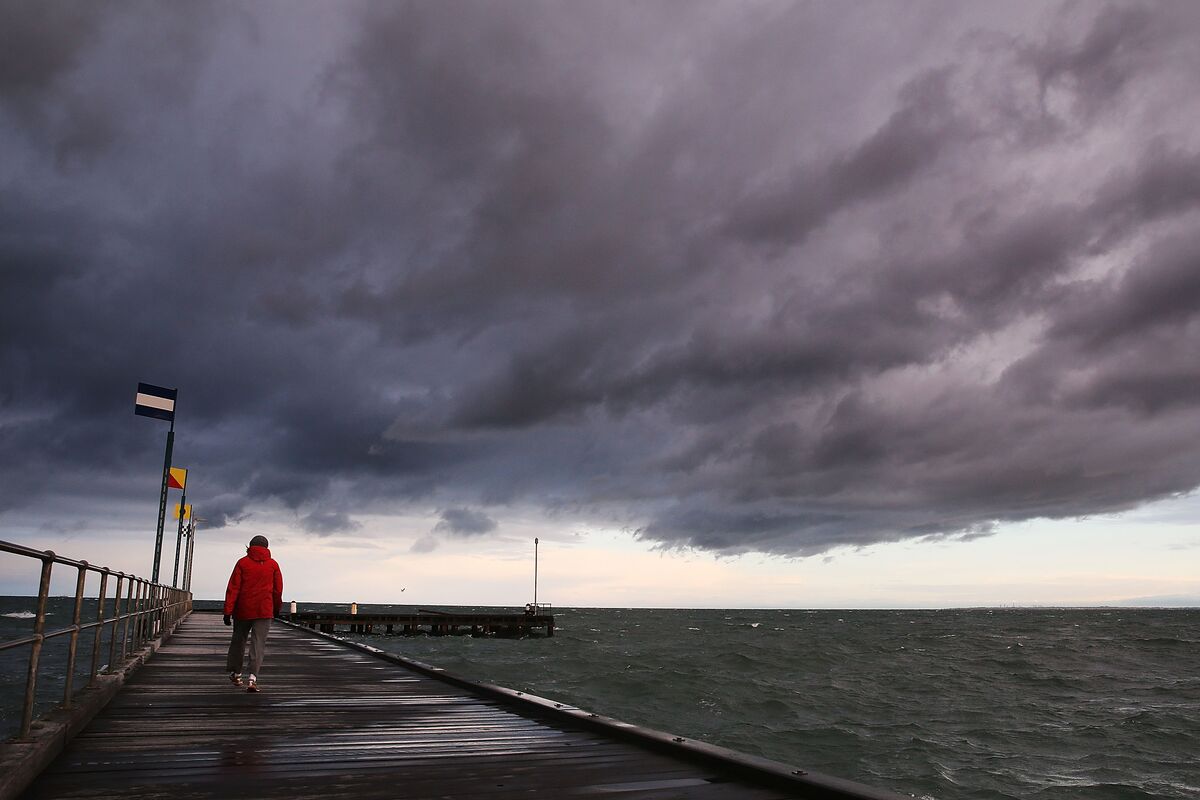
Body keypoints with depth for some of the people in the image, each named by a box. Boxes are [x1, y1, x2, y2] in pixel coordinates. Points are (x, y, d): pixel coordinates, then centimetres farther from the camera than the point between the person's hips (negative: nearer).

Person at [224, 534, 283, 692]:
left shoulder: (242, 562, 0)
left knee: (238, 641, 19)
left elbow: (233, 588, -6)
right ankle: (252, 678, -16)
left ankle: (235, 673, 32)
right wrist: (277, 608, 23)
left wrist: (228, 611, -5)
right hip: (264, 611, -1)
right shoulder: (273, 564, 3)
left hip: (243, 610, 1)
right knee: (258, 644, -3)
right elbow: (278, 589, 8)